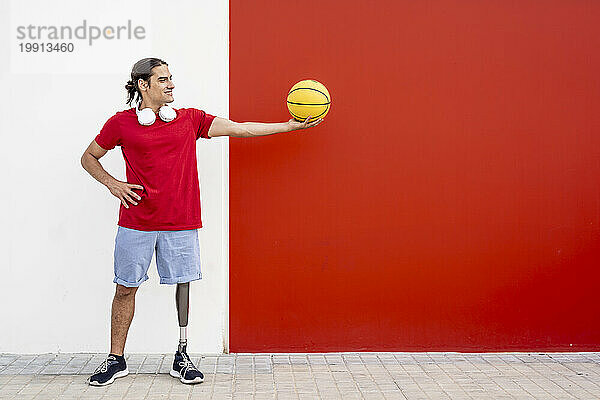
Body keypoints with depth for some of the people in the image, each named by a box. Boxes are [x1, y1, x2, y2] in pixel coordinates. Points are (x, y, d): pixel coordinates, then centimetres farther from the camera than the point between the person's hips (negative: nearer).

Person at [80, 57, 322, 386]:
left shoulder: (190, 119, 7)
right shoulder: (121, 123, 4)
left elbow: (239, 129, 3)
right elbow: (89, 157, 15)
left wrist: (290, 126, -2)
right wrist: (112, 183, -2)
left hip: (181, 223, 1)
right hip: (135, 222, -1)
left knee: (183, 284, 4)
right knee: (125, 288, 4)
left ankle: (182, 357, 17)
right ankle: (116, 359, 17)